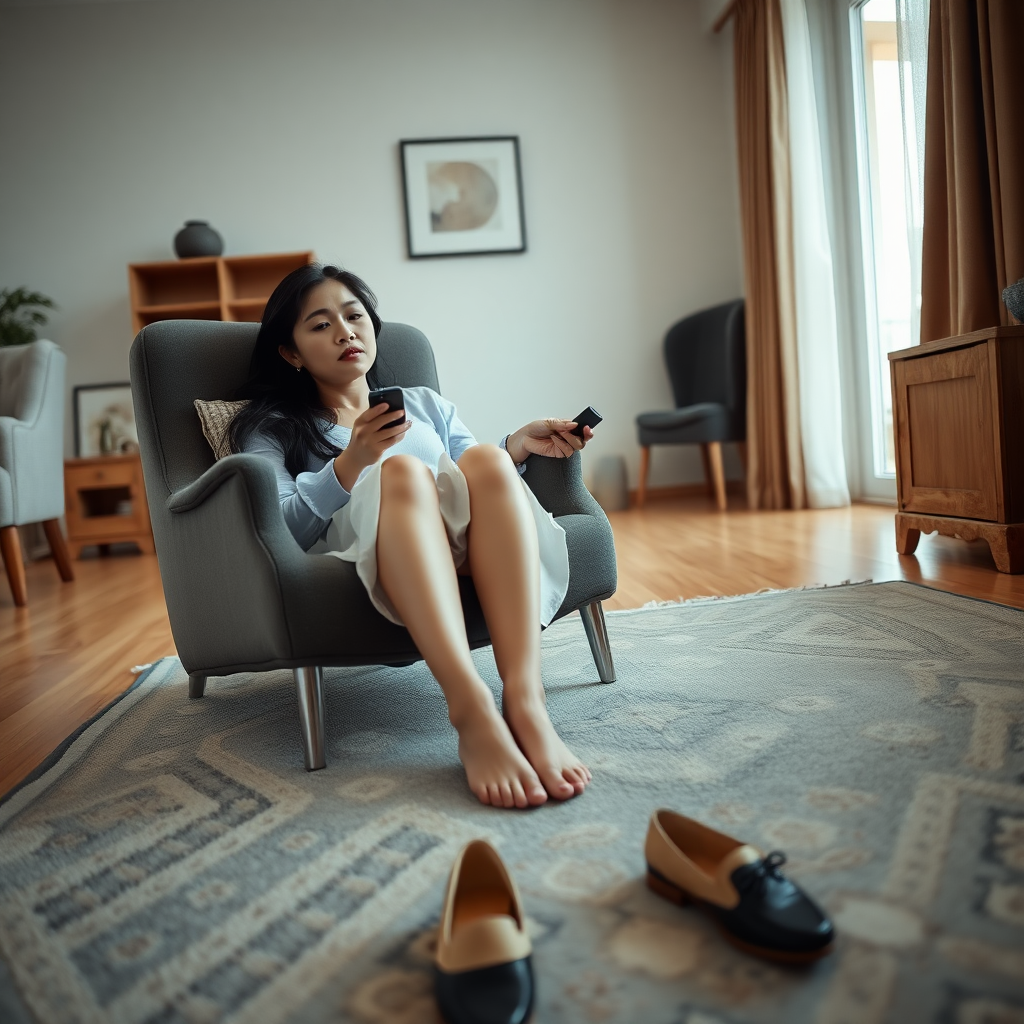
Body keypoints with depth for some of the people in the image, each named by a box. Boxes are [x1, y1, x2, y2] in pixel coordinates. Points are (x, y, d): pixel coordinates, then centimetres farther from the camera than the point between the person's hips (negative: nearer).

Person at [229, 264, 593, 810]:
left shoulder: (427, 404, 32)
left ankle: (525, 699, -45)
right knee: (402, 471, -34)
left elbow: (474, 485, 22)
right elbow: (278, 532, 1)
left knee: (487, 461, -29)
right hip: (352, 547, -3)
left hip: (462, 549, 3)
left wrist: (517, 446, 2)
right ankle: (470, 708, -51)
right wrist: (350, 464, -15)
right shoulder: (271, 429, 20)